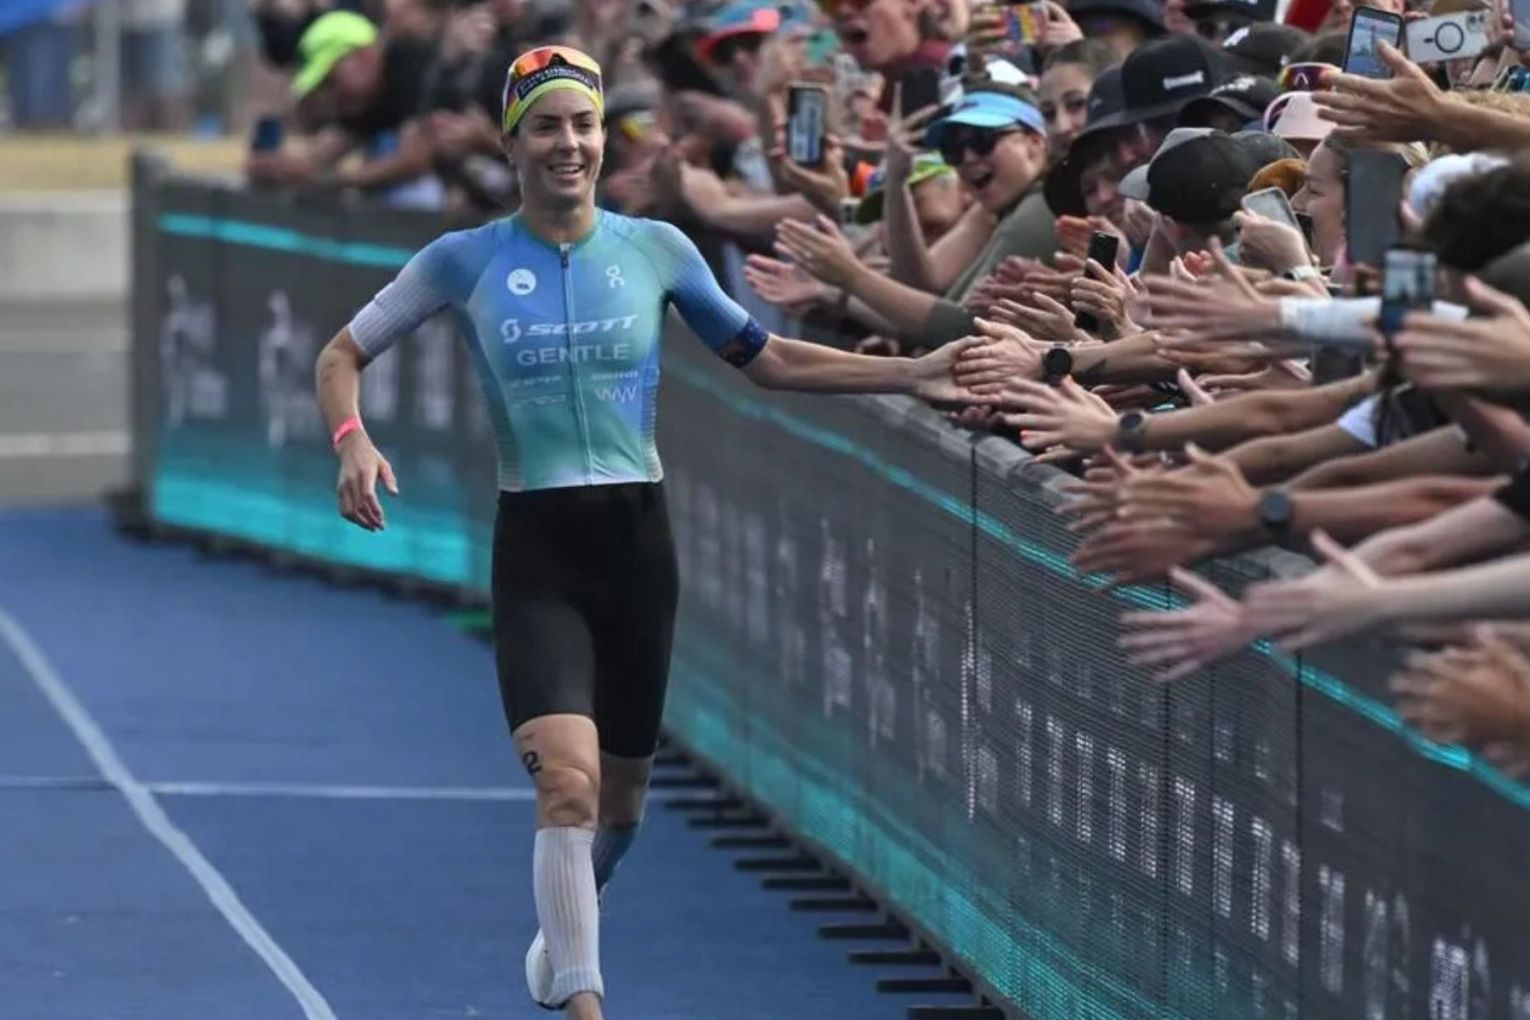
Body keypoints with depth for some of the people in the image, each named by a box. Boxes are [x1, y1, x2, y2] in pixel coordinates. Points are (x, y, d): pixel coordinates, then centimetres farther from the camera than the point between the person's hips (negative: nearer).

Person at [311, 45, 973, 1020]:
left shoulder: (655, 249, 2)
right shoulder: (465, 261, -2)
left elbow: (765, 357, 12)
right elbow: (343, 355, 6)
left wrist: (908, 373, 5)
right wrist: (354, 441, -15)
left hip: (637, 536, 3)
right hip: (535, 546, -2)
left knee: (620, 795, 13)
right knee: (568, 777, -22)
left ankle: (566, 926, 45)